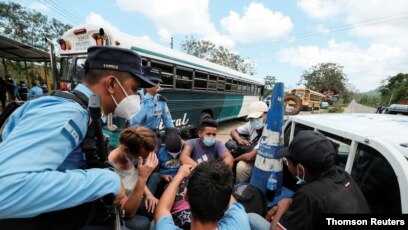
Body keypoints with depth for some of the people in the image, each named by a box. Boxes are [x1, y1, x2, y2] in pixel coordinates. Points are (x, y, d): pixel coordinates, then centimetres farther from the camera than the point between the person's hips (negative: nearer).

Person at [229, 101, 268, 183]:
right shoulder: (251, 125, -6)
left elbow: (250, 157, -32)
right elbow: (233, 131, 6)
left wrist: (234, 159, -16)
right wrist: (239, 139, -15)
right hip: (254, 160, 7)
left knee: (242, 165, -32)